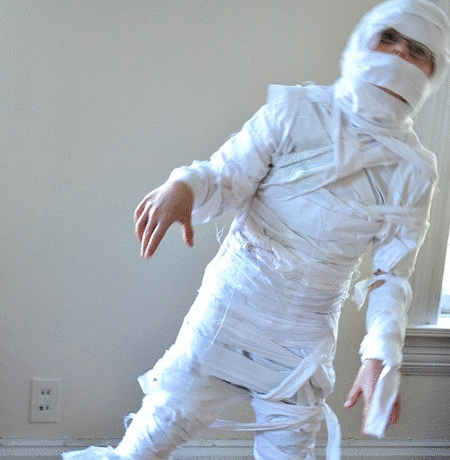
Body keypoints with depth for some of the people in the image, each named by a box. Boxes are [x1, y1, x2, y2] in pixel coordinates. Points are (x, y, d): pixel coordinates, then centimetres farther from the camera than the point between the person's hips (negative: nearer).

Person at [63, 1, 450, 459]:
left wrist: (382, 354, -15)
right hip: (228, 315, -2)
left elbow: (391, 276, 0)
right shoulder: (296, 111, -6)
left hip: (304, 350, 3)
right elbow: (227, 176, -10)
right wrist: (184, 184, -34)